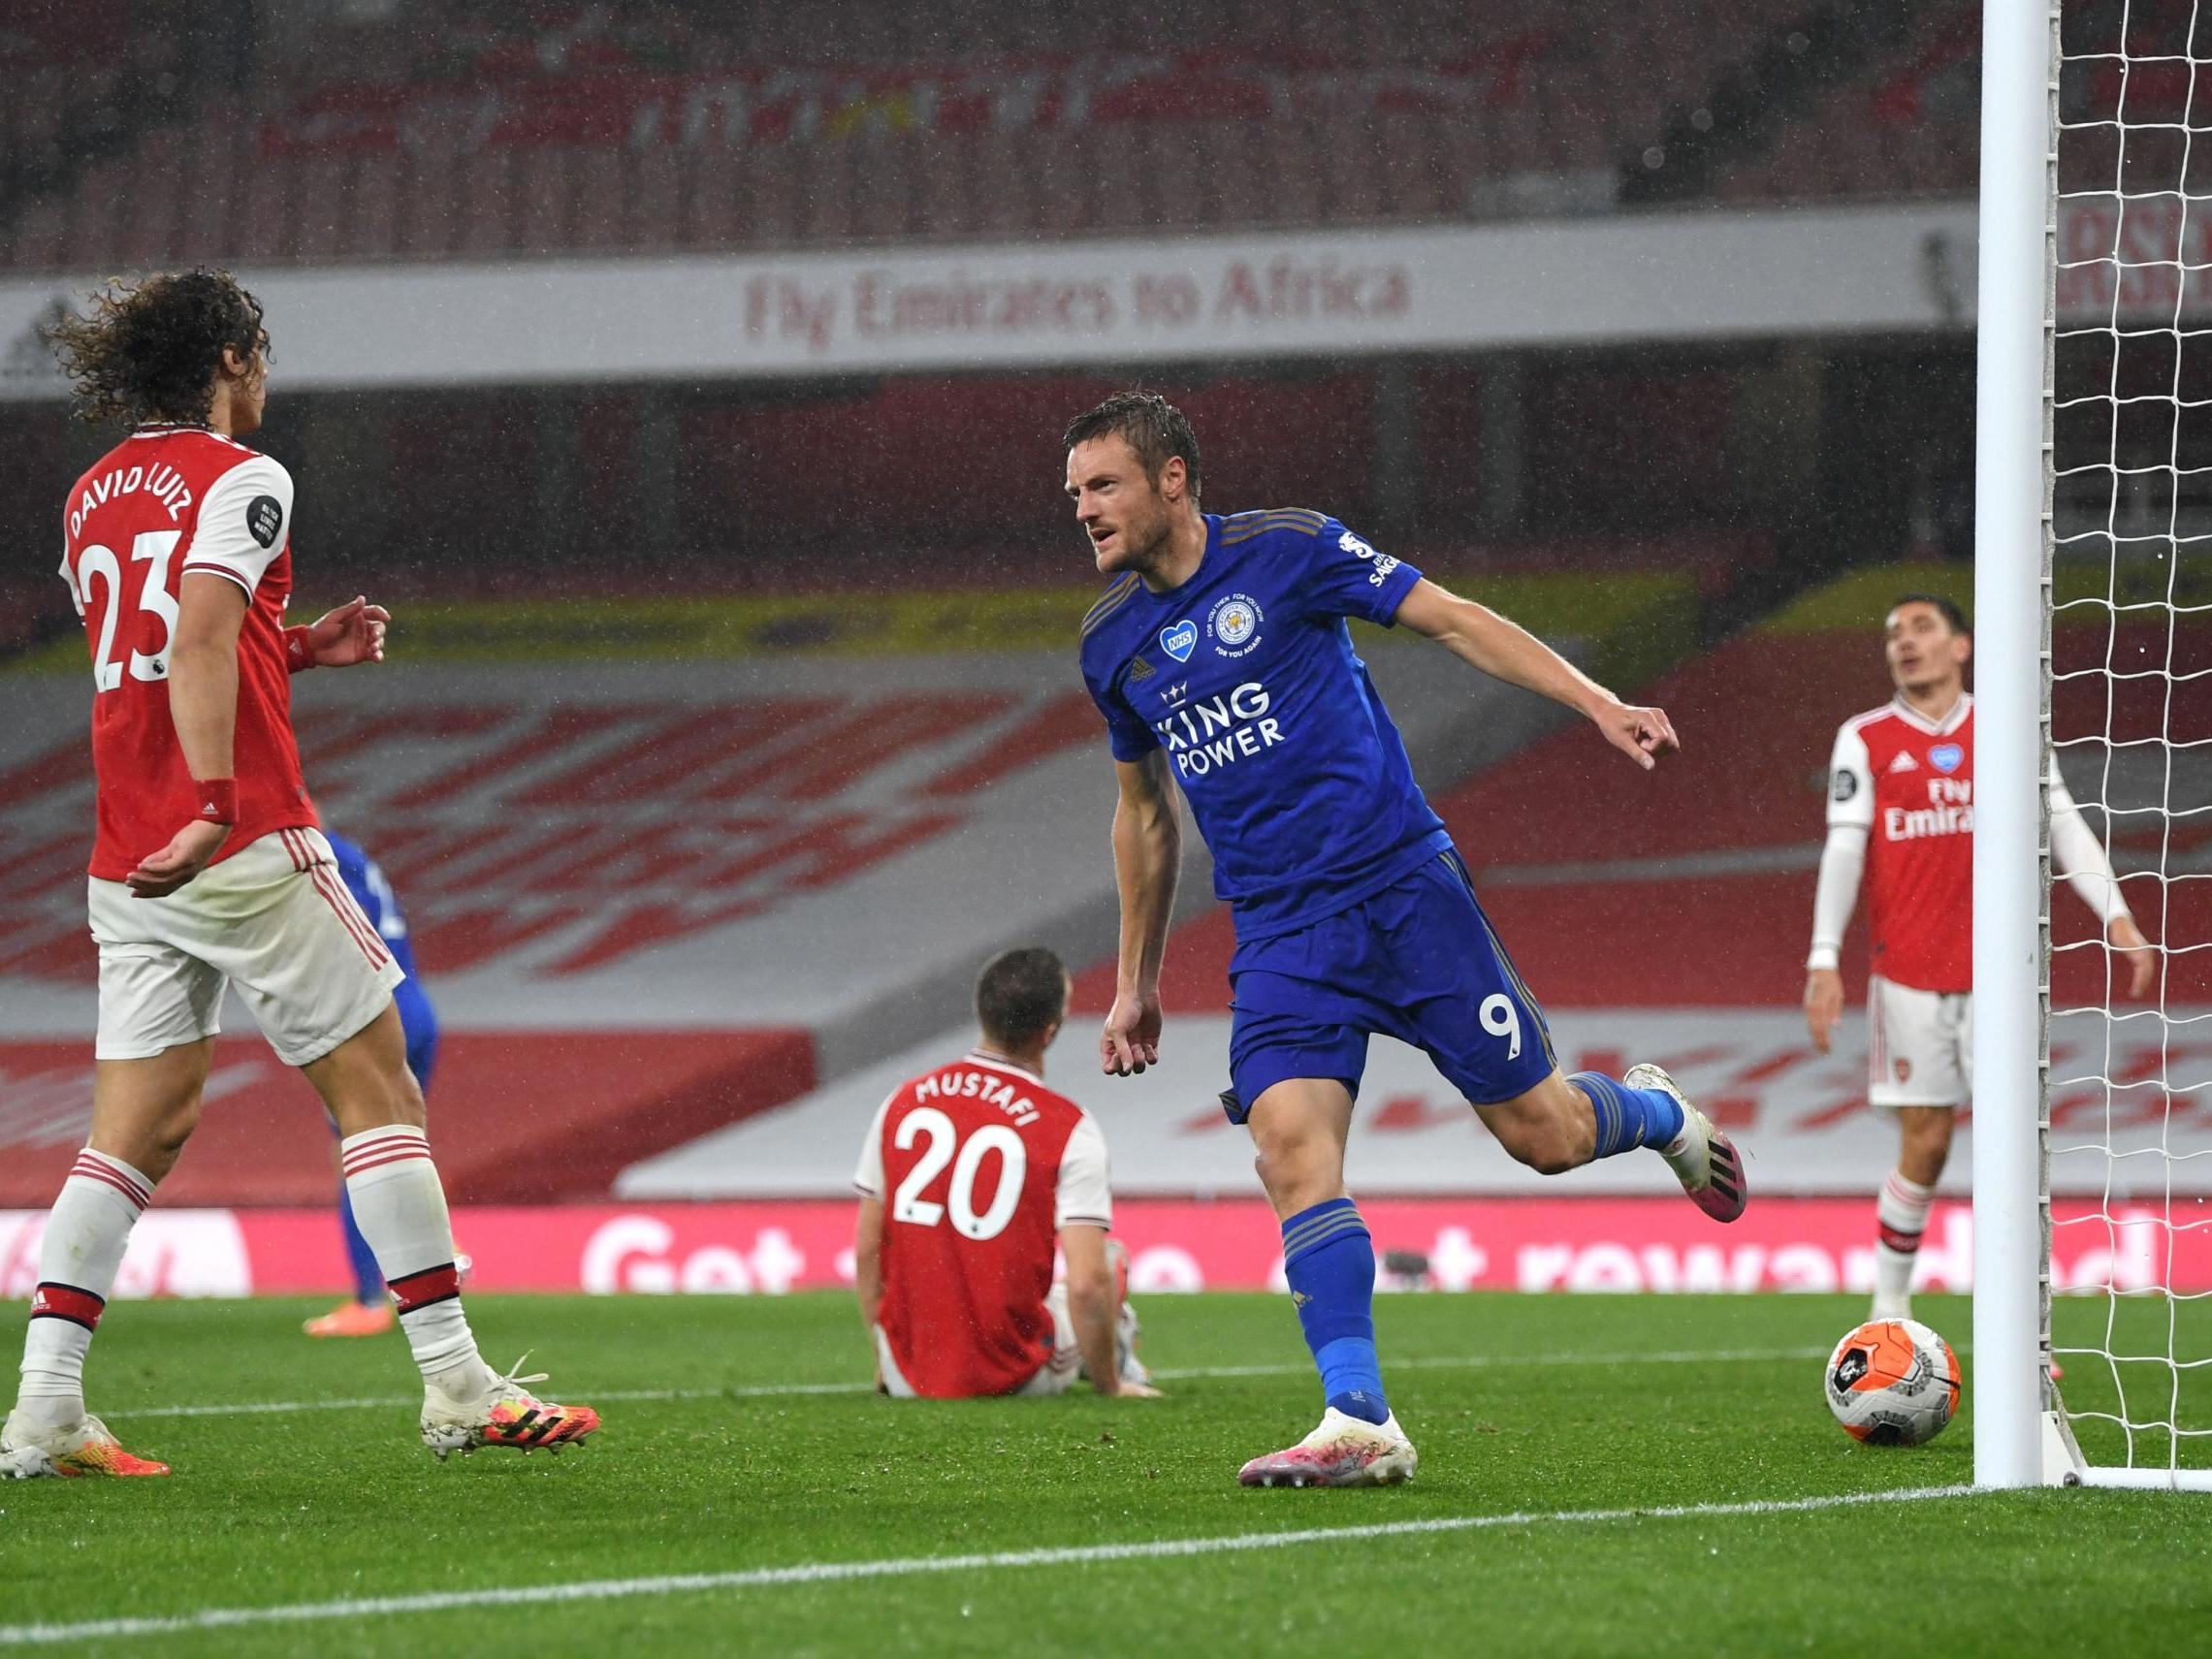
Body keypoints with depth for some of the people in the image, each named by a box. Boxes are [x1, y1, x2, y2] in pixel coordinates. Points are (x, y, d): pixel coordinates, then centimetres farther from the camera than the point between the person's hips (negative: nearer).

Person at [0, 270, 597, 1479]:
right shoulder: (238, 478, -6)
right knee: (376, 1087, 1)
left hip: (128, 868, 7)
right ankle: (455, 1388, 0)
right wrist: (215, 806, -31)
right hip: (248, 846, -7)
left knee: (137, 1130, 5)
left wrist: (297, 648, 26)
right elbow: (198, 646, -22)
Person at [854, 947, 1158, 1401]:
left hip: (909, 1377, 4)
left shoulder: (902, 1103, 0)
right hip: (1015, 1377, -4)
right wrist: (1110, 1387, -2)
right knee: (1111, 1258, 22)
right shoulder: (1071, 1130, -13)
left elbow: (867, 1253, 7)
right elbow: (1086, 1285, -18)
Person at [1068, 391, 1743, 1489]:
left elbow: (1451, 619, -1)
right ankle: (1360, 1426, -18)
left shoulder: (1284, 551, -5)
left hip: (1402, 886, -3)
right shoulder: (1112, 642, 9)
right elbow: (1144, 810, 22)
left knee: (1539, 1134, -1)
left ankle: (1658, 1113, 35)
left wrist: (1597, 702, -11)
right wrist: (1136, 983, 24)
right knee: (1292, 1152, -18)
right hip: (1277, 935, 3)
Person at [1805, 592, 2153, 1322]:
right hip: (1908, 976, -1)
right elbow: (1843, 850, -3)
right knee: (1924, 1146, -1)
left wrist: (2117, 917, -9)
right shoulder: (1866, 739, 3)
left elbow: (2064, 827, 4)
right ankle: (1889, 1306, 15)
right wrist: (1824, 960, -11)